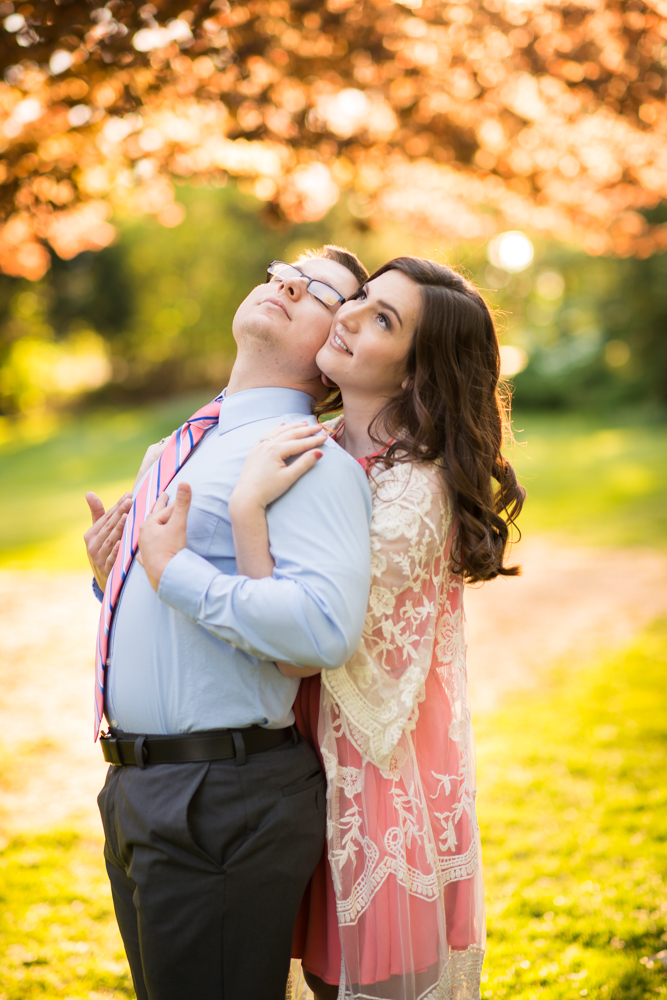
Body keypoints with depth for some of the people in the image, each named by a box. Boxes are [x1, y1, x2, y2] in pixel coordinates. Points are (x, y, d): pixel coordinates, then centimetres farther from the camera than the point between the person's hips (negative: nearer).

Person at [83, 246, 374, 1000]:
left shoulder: (312, 460, -14)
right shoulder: (174, 451, 15)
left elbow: (326, 627, -31)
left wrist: (176, 573, -21)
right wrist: (111, 577, 4)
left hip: (225, 803, -9)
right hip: (134, 791, 9)